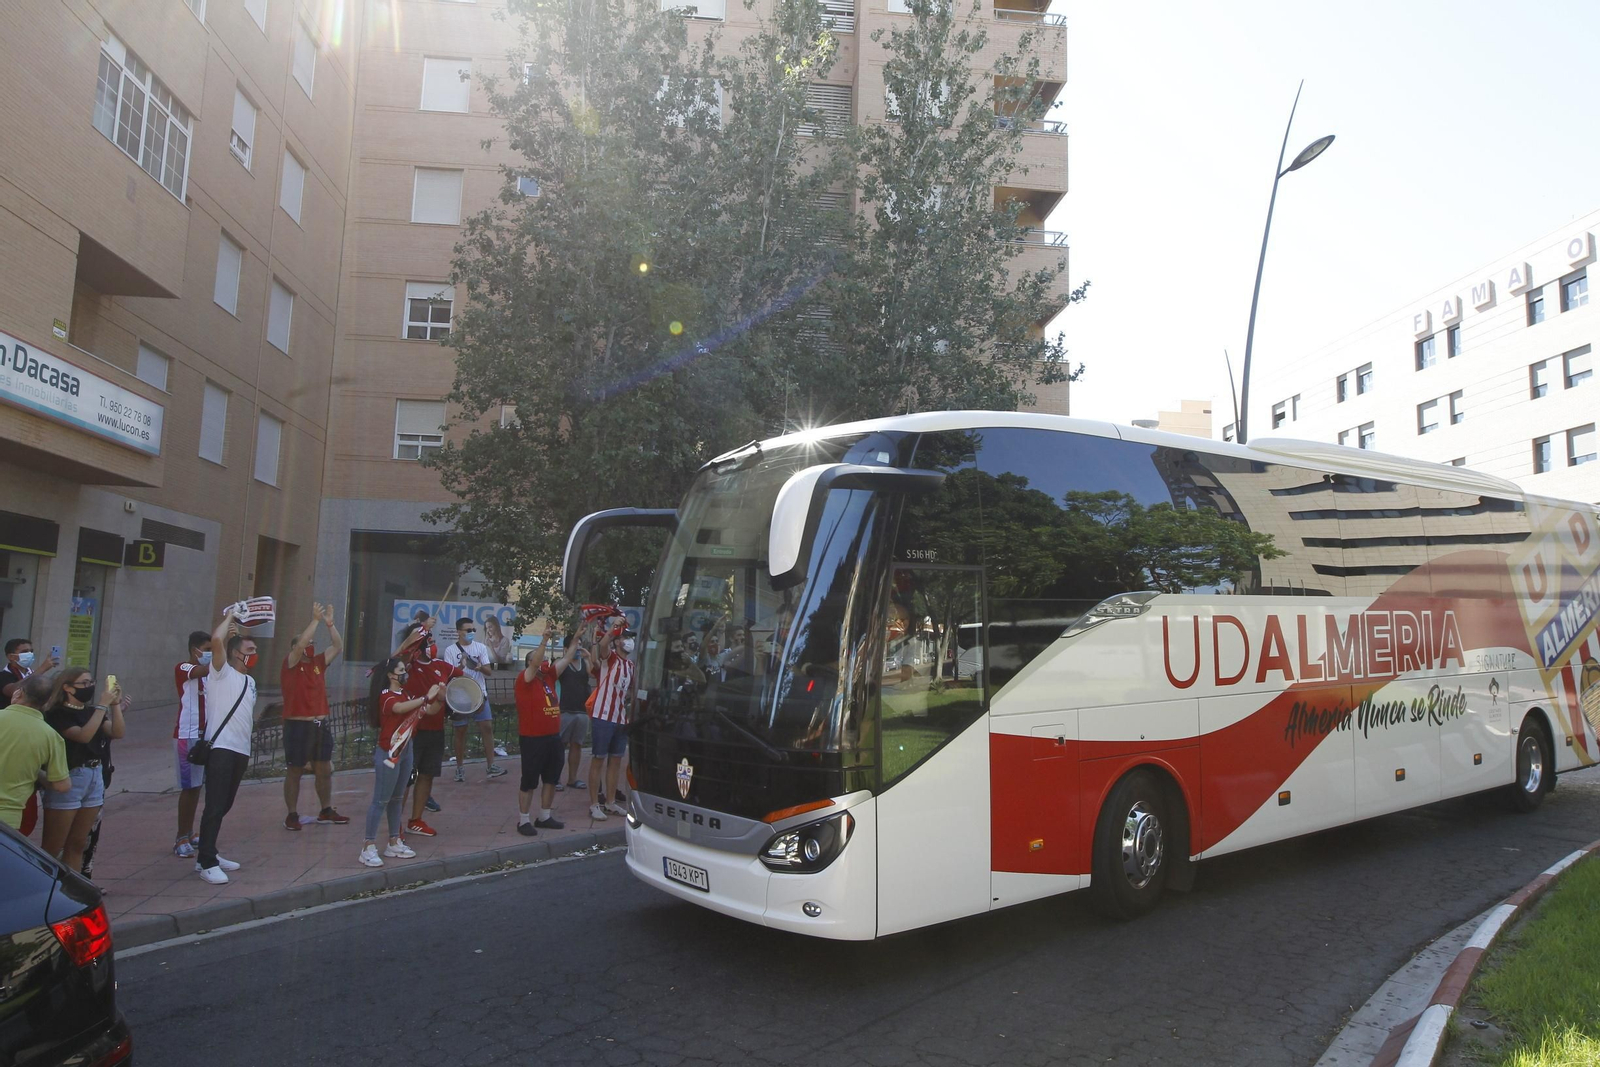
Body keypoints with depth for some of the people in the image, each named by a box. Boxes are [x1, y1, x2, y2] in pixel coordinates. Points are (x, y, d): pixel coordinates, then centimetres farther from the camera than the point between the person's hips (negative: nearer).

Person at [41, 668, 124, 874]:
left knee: (77, 844, 13)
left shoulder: (91, 711, 11)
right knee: (52, 847, -3)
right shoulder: (57, 714, -9)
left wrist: (115, 704, -11)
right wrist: (103, 705, -21)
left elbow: (118, 732, 0)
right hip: (68, 780, -7)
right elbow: (83, 736, -23)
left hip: (94, 780, 7)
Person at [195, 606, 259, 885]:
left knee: (225, 805, 13)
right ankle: (207, 862, -7)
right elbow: (217, 640, -18)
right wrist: (229, 618, -5)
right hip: (221, 748, -8)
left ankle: (209, 853, 23)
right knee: (215, 806, -10)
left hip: (242, 750, 8)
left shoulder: (250, 681, 21)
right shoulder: (221, 672, -3)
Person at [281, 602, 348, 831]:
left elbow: (338, 647, 6)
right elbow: (301, 643, -22)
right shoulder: (290, 664, -5)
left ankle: (326, 811, 21)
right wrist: (315, 620, -20)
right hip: (297, 726, -6)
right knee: (294, 771, 4)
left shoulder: (318, 662, 10)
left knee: (325, 770, 10)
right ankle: (292, 815, 12)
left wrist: (330, 623, -3)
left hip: (320, 725, 6)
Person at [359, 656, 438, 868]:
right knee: (381, 800, -6)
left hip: (405, 750, 8)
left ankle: (394, 843, 21)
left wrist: (439, 698, 1)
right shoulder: (386, 696, -15)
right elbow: (400, 708, -37)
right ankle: (369, 847, -1)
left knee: (397, 799, 14)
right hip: (388, 753, -8)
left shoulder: (405, 693, 10)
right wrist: (427, 697, -37)